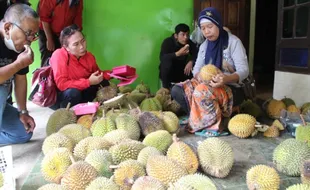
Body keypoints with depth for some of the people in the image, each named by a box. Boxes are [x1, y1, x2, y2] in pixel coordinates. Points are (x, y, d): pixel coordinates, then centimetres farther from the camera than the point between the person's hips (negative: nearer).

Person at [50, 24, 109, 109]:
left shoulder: (89, 56, -8)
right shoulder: (59, 56, -25)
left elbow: (97, 74, 9)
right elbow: (61, 84, -30)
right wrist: (89, 82, -30)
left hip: (80, 91, 6)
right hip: (57, 96, -6)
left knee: (104, 84, -10)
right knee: (73, 93, -36)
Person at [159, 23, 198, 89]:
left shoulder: (189, 43, -4)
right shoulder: (167, 42, -16)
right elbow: (162, 57, -32)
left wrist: (191, 61, -35)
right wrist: (178, 53, -44)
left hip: (182, 72, 3)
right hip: (168, 73, -3)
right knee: (166, 62, -32)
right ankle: (166, 89, -20)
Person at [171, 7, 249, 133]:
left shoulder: (233, 42, -8)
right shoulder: (204, 46, 11)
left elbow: (244, 70, -15)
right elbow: (196, 69, 5)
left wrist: (226, 79, -38)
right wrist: (199, 76, -22)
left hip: (232, 89, -6)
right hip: (209, 85, 6)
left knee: (202, 92, -37)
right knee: (177, 90, -17)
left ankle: (213, 123, -14)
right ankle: (201, 118, -15)